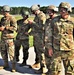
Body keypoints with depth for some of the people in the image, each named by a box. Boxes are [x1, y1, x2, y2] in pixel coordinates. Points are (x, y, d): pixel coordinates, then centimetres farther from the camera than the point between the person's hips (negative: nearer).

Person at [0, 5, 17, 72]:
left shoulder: (12, 18, -10)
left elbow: (15, 28, -17)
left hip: (9, 38, -8)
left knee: (11, 53, -5)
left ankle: (13, 67, 5)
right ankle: (6, 65, 28)